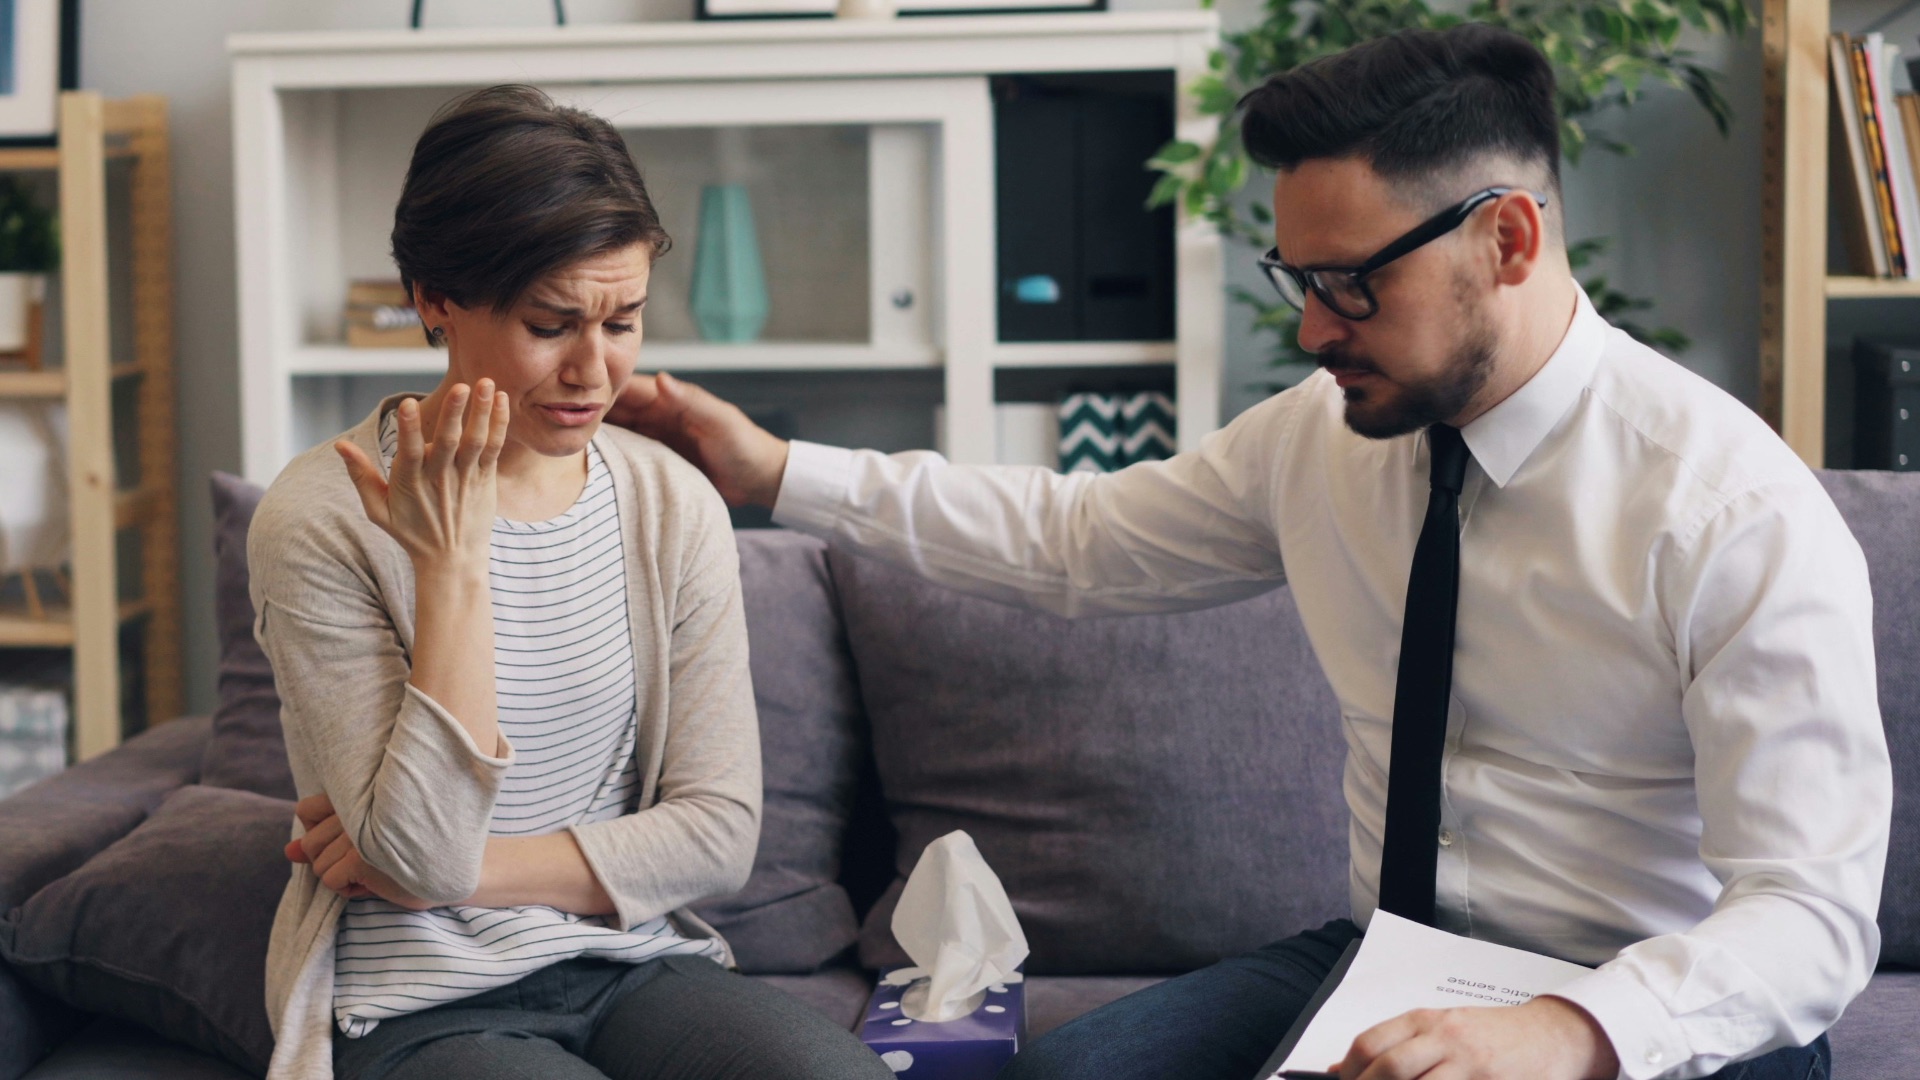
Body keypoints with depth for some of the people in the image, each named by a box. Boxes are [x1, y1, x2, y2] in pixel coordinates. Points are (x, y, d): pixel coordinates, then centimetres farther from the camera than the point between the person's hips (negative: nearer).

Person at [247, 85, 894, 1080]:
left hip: (634, 964, 4)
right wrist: (451, 563, -19)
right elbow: (423, 855, -16)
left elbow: (718, 829, 1)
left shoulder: (674, 504, 3)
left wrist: (465, 870, -9)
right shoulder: (322, 521, -9)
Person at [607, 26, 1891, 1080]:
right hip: (1384, 966, 5)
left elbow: (1812, 911, -21)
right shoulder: (1324, 431, 1)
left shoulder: (1736, 511, -18)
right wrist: (779, 473, 10)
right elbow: (1077, 540, 15)